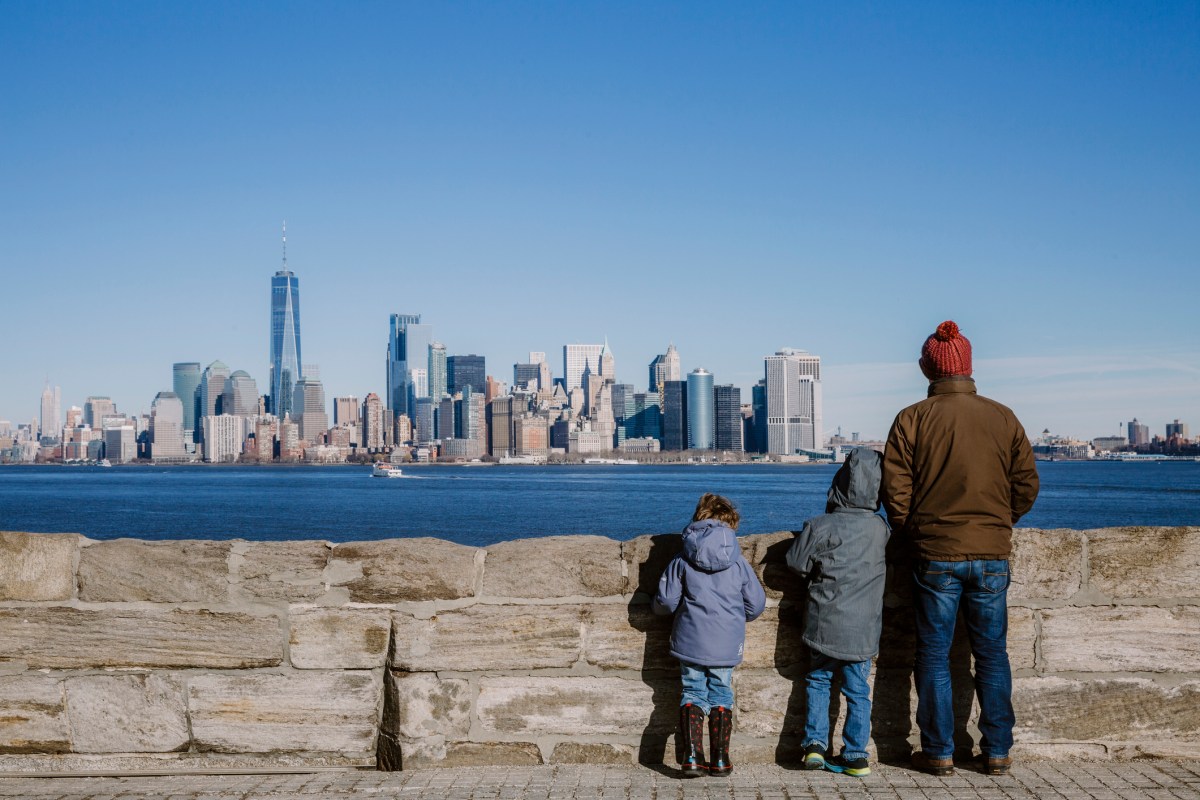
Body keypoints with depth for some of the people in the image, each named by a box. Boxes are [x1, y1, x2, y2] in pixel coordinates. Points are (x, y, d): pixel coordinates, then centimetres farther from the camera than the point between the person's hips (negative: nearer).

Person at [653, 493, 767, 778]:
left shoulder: (682, 561, -3)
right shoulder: (738, 562, -3)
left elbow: (665, 602, -5)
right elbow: (756, 604, 2)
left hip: (690, 643, 0)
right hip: (727, 645, 0)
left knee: (692, 693, 10)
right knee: (721, 695, 13)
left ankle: (691, 756, -1)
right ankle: (720, 759, 11)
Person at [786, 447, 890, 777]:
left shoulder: (820, 526, -13)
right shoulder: (880, 528, -3)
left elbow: (796, 562, -2)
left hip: (825, 623, -2)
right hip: (863, 628, 2)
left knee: (818, 680, 16)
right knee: (857, 689, 10)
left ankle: (815, 743, 11)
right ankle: (856, 755, 10)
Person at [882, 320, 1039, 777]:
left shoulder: (912, 419, -5)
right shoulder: (1004, 418, 1)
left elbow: (895, 490, -6)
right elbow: (1027, 486, 4)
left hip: (934, 555, -2)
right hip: (992, 555, 2)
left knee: (934, 656, 7)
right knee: (992, 656, 11)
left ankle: (938, 753, 11)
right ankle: (997, 752, 16)